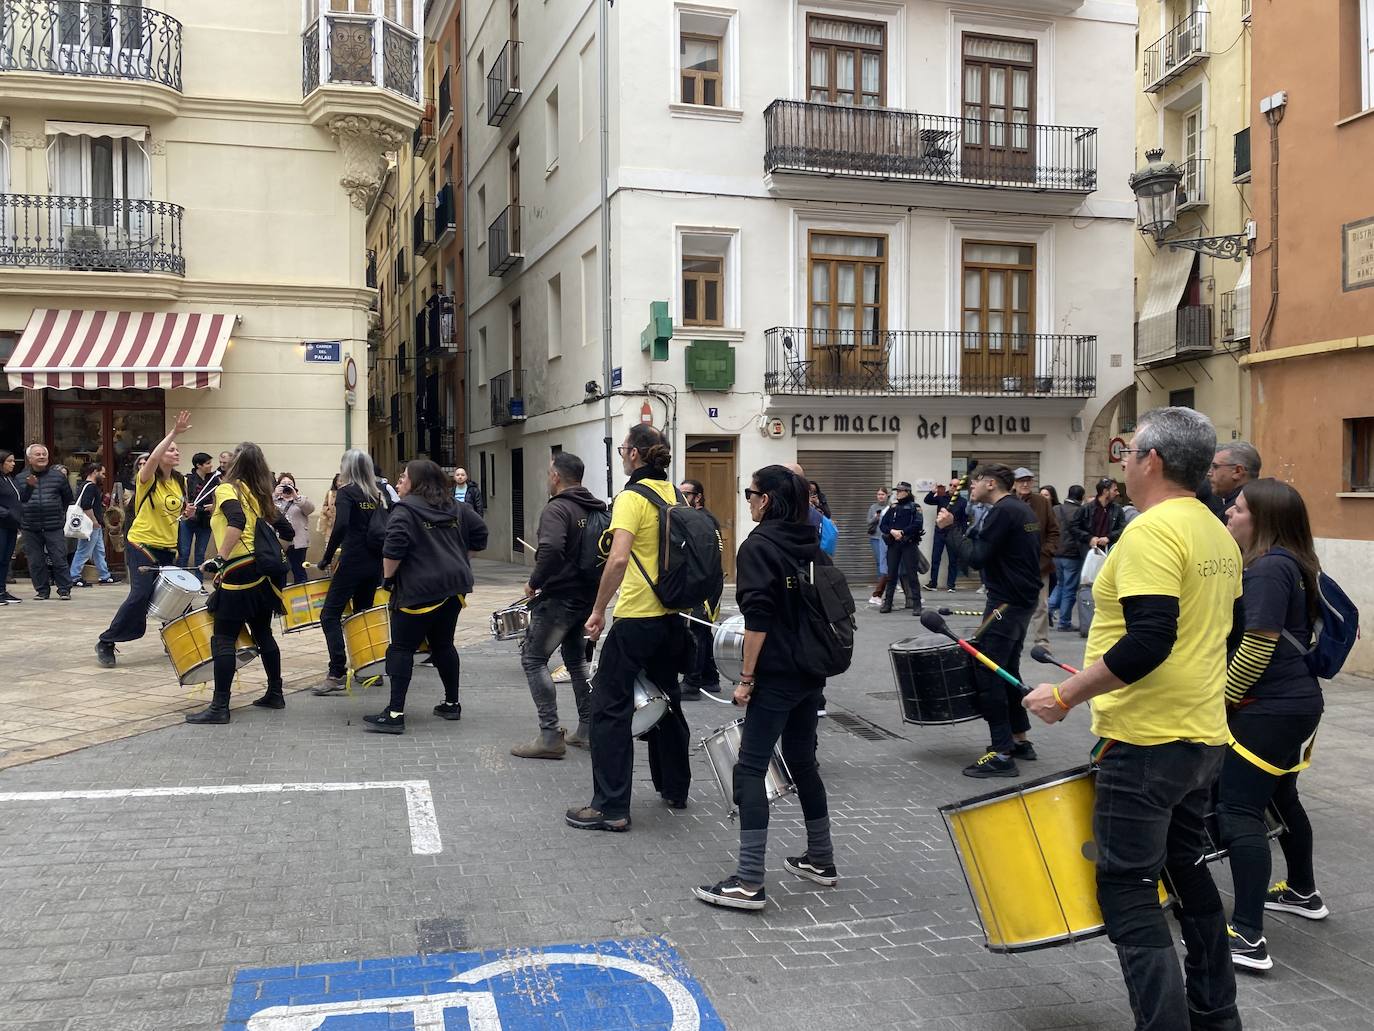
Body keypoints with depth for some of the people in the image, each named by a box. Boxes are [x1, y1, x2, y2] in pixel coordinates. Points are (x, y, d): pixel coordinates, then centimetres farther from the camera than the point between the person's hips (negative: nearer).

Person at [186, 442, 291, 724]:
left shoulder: (227, 489, -6)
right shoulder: (260, 495, 15)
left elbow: (237, 521, -24)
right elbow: (285, 530, 16)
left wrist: (219, 559, -23)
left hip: (239, 573, -8)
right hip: (263, 573, 8)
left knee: (223, 639, -5)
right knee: (263, 634, 18)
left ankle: (219, 707, -6)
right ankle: (275, 693, 26)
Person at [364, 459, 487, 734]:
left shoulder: (404, 509, -8)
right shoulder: (455, 508, 12)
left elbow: (393, 548, -19)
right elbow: (479, 534, 13)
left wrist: (388, 577, -6)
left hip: (420, 589, -7)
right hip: (454, 585, 7)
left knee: (402, 647, -2)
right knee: (443, 644, 19)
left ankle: (395, 714, -5)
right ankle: (452, 704, 25)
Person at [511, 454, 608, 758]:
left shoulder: (557, 508, -16)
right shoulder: (596, 509, 11)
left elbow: (550, 549, -32)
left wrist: (535, 582, -18)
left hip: (558, 597, -9)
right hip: (587, 596, 9)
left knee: (533, 659, 0)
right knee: (576, 657, 21)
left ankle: (550, 736, -5)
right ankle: (588, 729, 21)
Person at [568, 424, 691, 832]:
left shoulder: (632, 497, -14)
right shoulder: (675, 495, 7)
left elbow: (618, 559, -25)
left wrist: (598, 611, -16)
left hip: (637, 617, -8)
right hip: (673, 614, 8)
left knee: (611, 706, 1)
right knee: (666, 699, 21)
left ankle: (611, 808, 3)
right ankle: (674, 788, 32)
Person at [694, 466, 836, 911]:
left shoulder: (758, 546, -11)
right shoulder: (813, 547, 10)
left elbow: (757, 619, -19)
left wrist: (746, 678, -14)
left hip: (776, 676, -8)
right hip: (811, 673, 8)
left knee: (750, 770, -5)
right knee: (802, 762, 19)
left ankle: (749, 882, -6)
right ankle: (820, 860, 28)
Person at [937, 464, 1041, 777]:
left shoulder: (1003, 511, -16)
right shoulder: (1024, 510, 15)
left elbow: (975, 557, -19)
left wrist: (950, 527, -11)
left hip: (1005, 604, -10)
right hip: (1024, 601, 10)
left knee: (987, 674, -8)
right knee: (1008, 671, 18)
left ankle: (1002, 754, -8)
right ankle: (1020, 740, 25)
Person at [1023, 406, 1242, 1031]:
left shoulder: (1153, 532, -18)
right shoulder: (1217, 533, 11)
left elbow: (1149, 641, -28)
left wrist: (1066, 695, -19)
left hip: (1147, 743, -10)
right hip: (1204, 737, 10)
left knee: (1128, 891, -2)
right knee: (1186, 868, 21)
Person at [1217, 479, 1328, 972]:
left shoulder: (1269, 568, -19)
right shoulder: (1291, 563, 12)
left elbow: (1257, 647, -23)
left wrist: (1219, 701, -14)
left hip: (1268, 709, -11)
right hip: (1300, 700, 11)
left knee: (1240, 811, -10)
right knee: (1280, 796, 26)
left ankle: (1248, 938, -11)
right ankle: (1303, 892, 45)